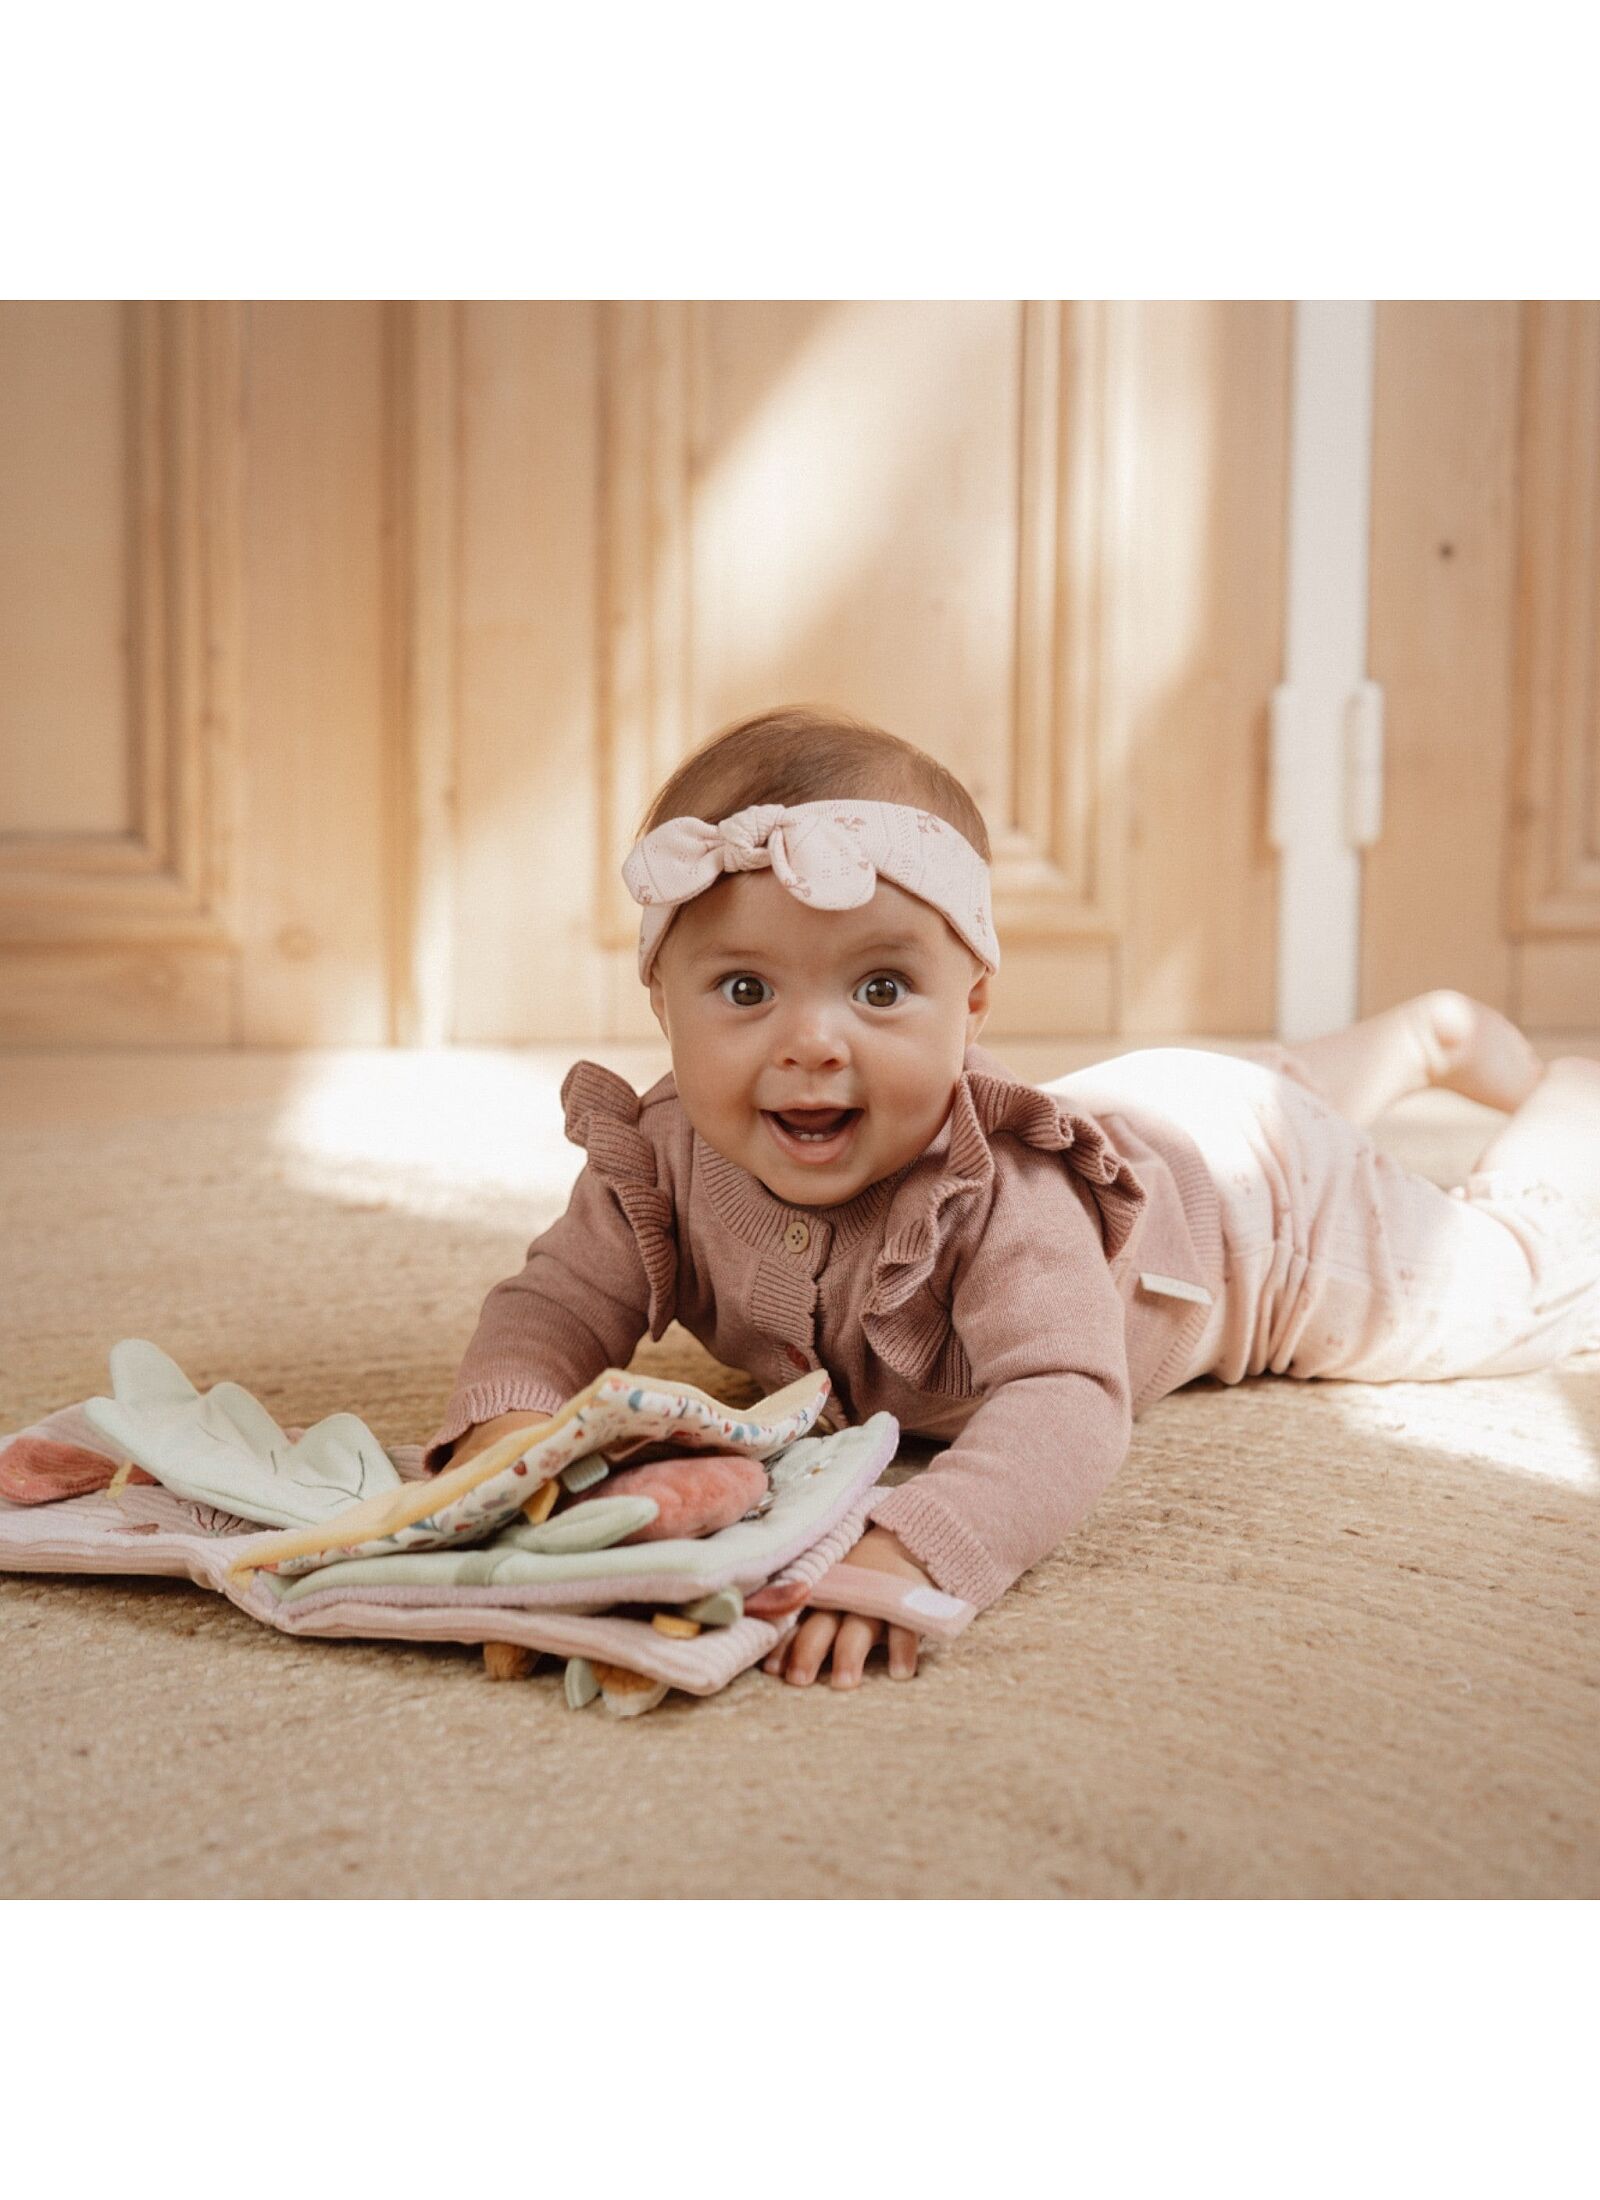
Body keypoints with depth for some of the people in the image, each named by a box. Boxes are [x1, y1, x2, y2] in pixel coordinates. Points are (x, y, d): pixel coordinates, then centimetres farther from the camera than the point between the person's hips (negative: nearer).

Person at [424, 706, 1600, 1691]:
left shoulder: (1003, 1198, -49)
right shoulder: (665, 1162, -34)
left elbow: (1067, 1410, -58)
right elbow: (557, 1305, -29)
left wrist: (911, 1551, -76)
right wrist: (504, 1421, -52)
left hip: (1255, 1191, -5)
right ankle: (1435, 1031, 62)